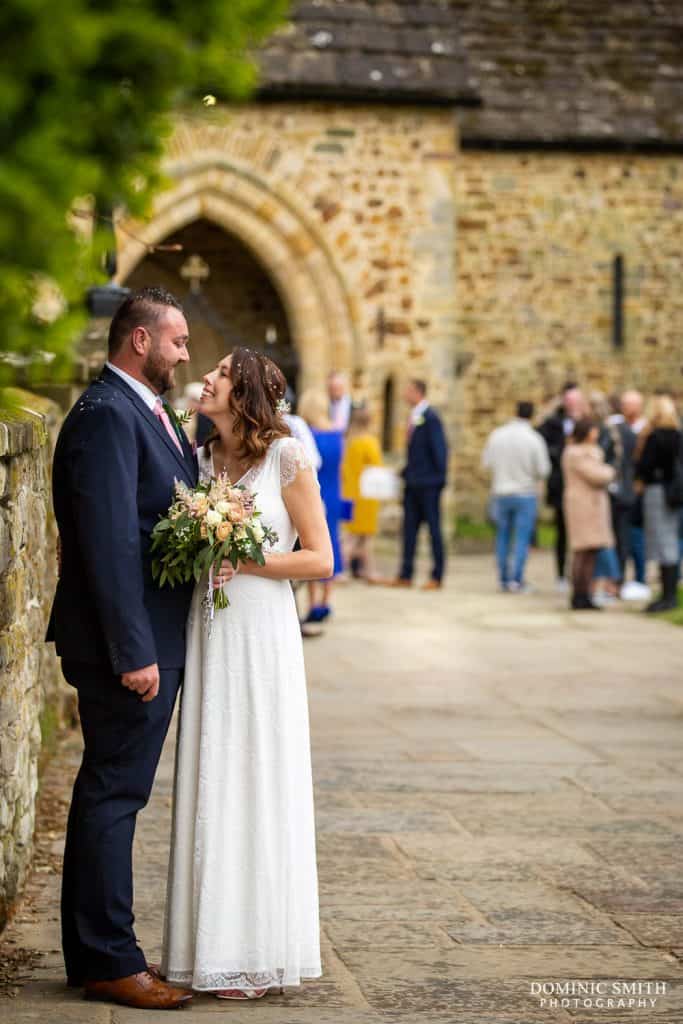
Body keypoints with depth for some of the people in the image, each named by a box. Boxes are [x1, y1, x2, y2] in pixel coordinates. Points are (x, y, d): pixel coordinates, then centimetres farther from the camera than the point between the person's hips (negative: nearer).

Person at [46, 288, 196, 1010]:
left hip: (153, 640, 10)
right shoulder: (106, 414, -16)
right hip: (130, 644, -10)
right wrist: (133, 652, -23)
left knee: (108, 793, 15)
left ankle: (91, 953, 24)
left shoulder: (148, 411, 16)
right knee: (114, 794, -3)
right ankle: (111, 962, 4)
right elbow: (110, 540, -22)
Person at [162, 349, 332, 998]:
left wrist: (243, 562, -13)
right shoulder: (200, 459, 10)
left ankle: (256, 952, 8)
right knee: (208, 783, 5)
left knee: (258, 783, -1)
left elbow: (320, 559, -4)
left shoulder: (287, 458, -4)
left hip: (262, 632, -5)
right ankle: (209, 945, 12)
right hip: (207, 632, 5)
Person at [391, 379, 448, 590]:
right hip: (413, 482, 8)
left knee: (434, 528, 0)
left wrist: (439, 477, -12)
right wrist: (406, 472, 13)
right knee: (410, 527, 9)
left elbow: (439, 449, -13)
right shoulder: (413, 416, 12)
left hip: (428, 483, -8)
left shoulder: (430, 418, -14)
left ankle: (437, 577, 6)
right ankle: (405, 575, 13)